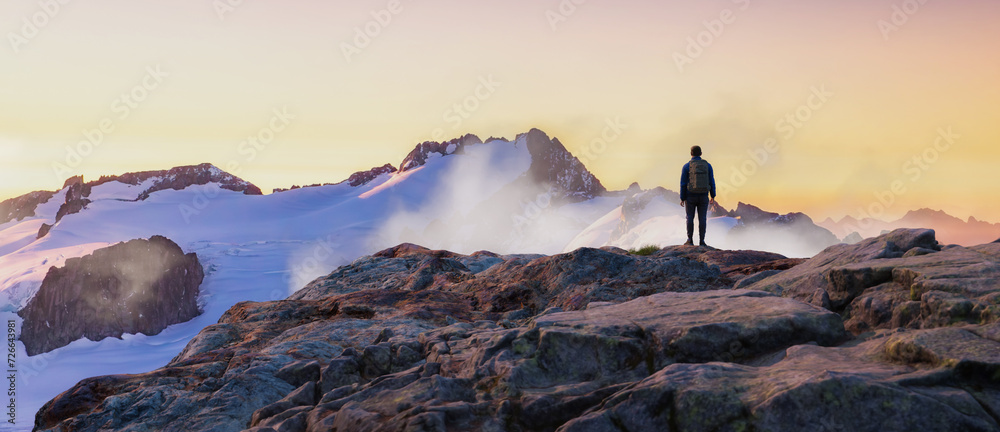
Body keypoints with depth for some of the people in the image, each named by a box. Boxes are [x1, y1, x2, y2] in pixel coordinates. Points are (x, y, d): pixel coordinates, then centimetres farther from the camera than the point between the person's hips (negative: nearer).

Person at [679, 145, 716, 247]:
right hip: (703, 196, 1)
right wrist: (713, 196, 10)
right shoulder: (707, 165, -1)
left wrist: (682, 199, -1)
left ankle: (690, 240, 6)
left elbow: (683, 184, -7)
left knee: (690, 218, 8)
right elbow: (711, 182, 1)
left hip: (691, 196, -1)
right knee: (702, 219, 3)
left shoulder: (686, 166, -6)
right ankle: (701, 241, 1)